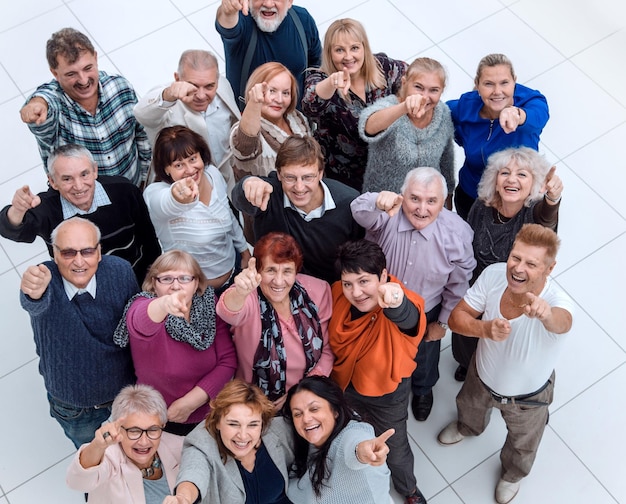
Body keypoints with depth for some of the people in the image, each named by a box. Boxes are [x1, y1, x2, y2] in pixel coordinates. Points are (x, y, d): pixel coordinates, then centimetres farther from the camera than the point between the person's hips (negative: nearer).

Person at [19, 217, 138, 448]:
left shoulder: (120, 271, -24)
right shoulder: (43, 278, -29)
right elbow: (35, 305, -53)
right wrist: (34, 294, -77)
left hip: (127, 389, 1)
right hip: (72, 405, 0)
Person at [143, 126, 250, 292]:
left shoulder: (213, 174, -9)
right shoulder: (155, 193, -27)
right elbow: (166, 205, -54)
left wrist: (244, 250, 20)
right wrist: (179, 197, -76)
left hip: (233, 271, 5)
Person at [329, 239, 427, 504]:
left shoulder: (402, 302, -36)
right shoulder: (337, 292, -21)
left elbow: (409, 318, -63)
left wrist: (396, 304, -85)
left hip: (386, 393, -3)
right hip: (342, 384, 4)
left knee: (395, 448, 21)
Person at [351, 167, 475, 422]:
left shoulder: (457, 232, -27)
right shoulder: (387, 216, -31)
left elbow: (458, 285, -12)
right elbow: (360, 211, -56)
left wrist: (442, 322, -2)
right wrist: (377, 202, -79)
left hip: (426, 316, 1)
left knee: (424, 359, 31)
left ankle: (423, 390, 67)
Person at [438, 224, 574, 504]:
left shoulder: (557, 300, -43)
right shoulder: (493, 274, -30)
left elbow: (562, 322, -68)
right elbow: (457, 317, -22)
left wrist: (546, 314, -91)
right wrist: (485, 329, -43)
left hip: (527, 396, -3)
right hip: (482, 375, 3)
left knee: (522, 446, 30)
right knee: (469, 407, 38)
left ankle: (512, 474, 66)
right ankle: (468, 428, 76)